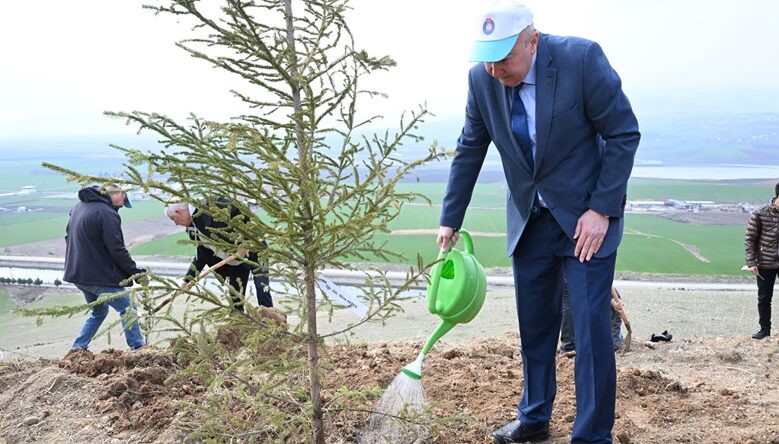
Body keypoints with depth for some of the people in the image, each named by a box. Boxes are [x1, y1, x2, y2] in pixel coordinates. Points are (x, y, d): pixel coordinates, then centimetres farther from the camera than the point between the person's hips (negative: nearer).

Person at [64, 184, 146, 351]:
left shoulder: (79, 206, 10)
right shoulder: (107, 213, -19)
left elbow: (69, 236, 20)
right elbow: (117, 250, -21)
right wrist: (135, 271, -12)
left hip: (77, 273, 9)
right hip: (99, 275, -9)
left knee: (98, 311, 25)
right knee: (127, 309, 2)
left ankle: (78, 348, 24)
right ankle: (138, 348, 3)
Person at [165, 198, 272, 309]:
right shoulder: (193, 231, 4)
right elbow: (201, 257, 11)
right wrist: (188, 280, 9)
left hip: (252, 250, -8)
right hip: (233, 263, 8)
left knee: (262, 291, -12)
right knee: (236, 299, 8)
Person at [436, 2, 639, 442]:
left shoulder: (582, 58, -19)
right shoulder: (482, 78, -7)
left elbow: (625, 134, -13)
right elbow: (470, 151, 4)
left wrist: (602, 210, -17)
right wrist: (451, 219, 6)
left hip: (587, 215, -4)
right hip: (530, 219, 4)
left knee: (591, 327, -5)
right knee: (534, 324, 13)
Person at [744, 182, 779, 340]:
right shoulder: (760, 214, -9)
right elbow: (750, 239, -5)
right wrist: (751, 262, -11)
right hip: (765, 264, -2)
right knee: (764, 298, 8)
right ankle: (765, 329, 21)